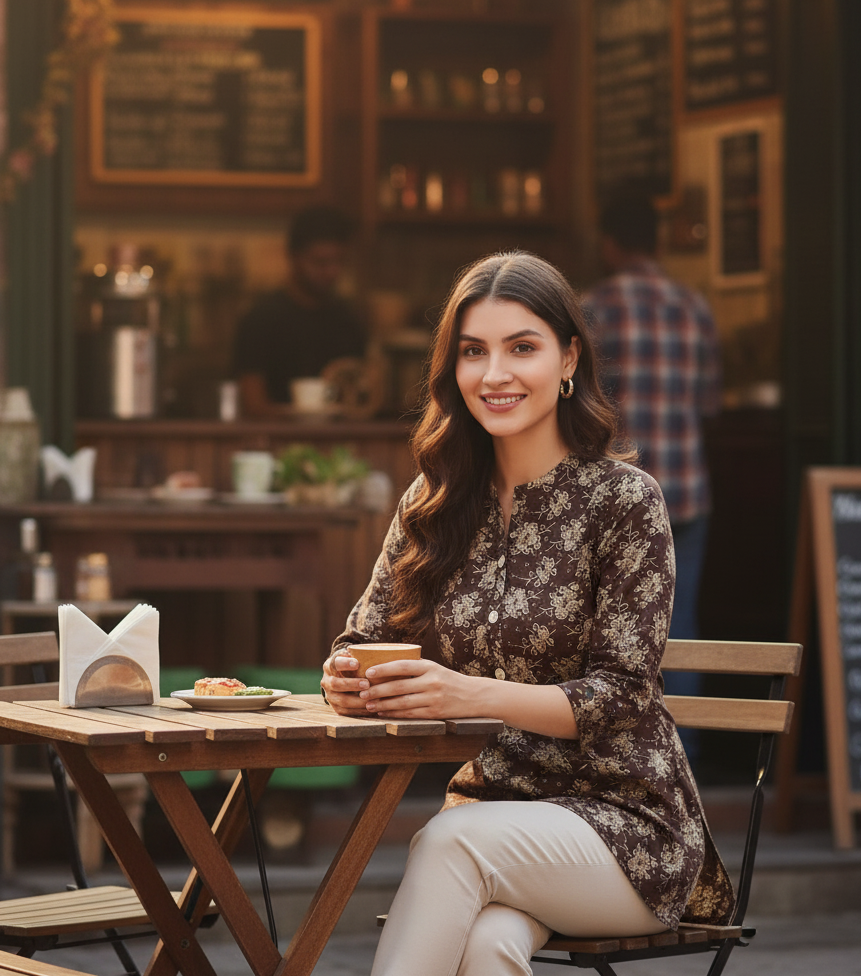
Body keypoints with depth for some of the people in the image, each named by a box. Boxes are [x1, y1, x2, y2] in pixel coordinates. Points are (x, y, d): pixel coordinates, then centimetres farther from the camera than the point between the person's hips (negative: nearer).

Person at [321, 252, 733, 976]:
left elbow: (621, 696, -11)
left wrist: (474, 694, -28)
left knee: (453, 841, -34)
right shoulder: (435, 503, 8)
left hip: (623, 825, -3)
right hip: (489, 805, 3)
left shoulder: (625, 499, -7)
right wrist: (349, 679, -17)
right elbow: (366, 638, 9)